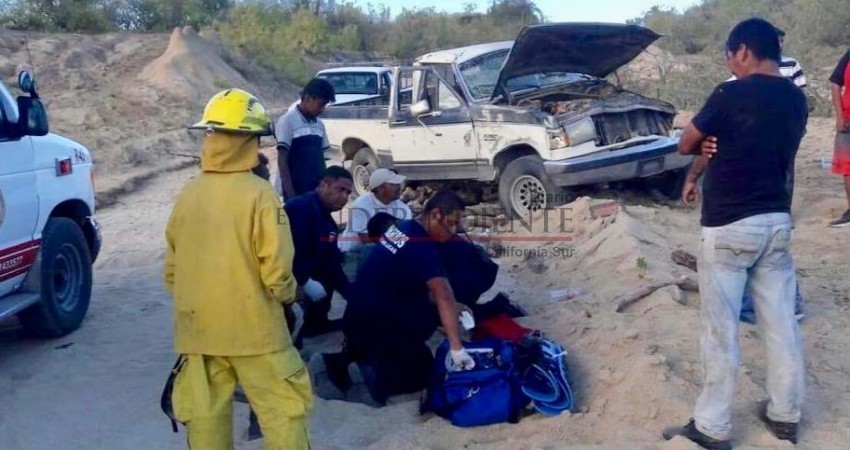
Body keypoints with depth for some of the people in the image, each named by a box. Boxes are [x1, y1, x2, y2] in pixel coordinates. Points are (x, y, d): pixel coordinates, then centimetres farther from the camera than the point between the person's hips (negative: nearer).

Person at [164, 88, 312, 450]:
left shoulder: (187, 195, 2)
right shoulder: (258, 193, -14)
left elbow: (171, 269, 9)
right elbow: (276, 269, -17)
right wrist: (288, 294, 5)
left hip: (198, 330, 6)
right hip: (253, 327, -5)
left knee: (205, 417, 13)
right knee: (283, 412, 5)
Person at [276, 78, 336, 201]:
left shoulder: (319, 125, 12)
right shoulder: (288, 121, -8)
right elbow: (282, 160, -10)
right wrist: (290, 193, -16)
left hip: (318, 191, 7)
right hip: (297, 191, -7)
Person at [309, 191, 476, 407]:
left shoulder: (399, 227, 6)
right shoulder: (424, 247, -20)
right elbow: (444, 297, -30)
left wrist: (452, 309, 10)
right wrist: (457, 349, -33)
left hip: (356, 319, 8)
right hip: (374, 325, -8)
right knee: (424, 369, 8)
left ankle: (338, 364, 10)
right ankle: (369, 376, -14)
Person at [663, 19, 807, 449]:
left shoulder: (731, 95, -14)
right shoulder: (796, 99, 7)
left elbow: (686, 145, -1)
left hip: (729, 227, -7)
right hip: (777, 221, 7)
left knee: (721, 331, 1)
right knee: (781, 324, 14)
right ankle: (785, 415, 27)